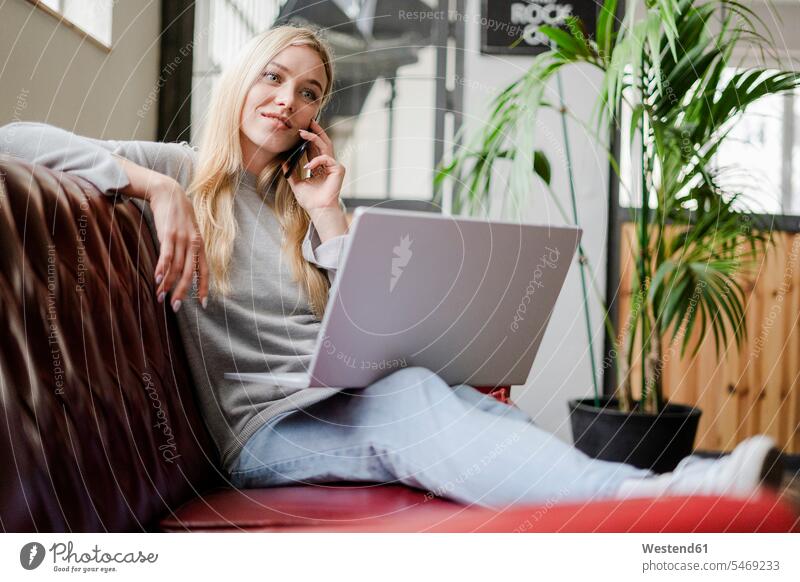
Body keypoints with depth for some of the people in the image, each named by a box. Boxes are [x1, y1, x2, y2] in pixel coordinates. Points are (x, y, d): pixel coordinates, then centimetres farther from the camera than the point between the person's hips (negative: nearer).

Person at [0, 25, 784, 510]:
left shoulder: (301, 203, 22)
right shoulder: (181, 172, 8)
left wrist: (328, 219, 2)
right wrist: (154, 185, -17)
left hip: (347, 400, 6)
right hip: (263, 427, -5)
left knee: (474, 408, -28)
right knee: (410, 398, -37)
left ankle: (690, 483, -47)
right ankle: (643, 498, -55)